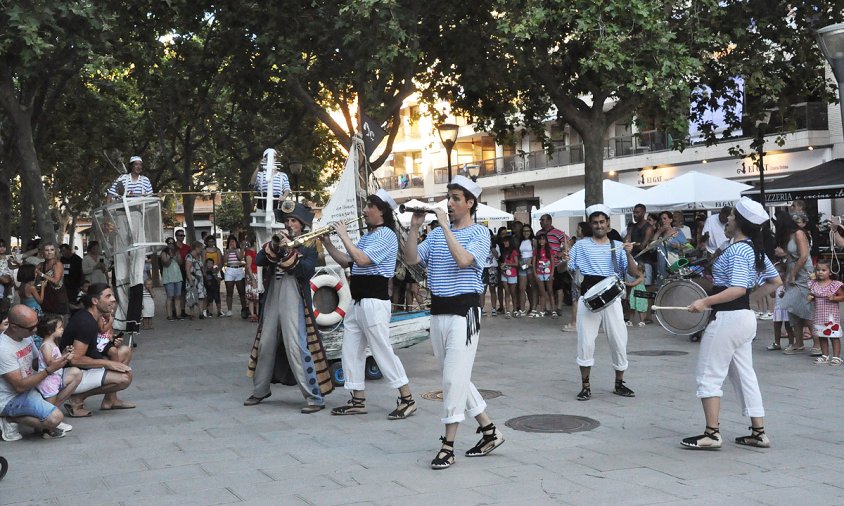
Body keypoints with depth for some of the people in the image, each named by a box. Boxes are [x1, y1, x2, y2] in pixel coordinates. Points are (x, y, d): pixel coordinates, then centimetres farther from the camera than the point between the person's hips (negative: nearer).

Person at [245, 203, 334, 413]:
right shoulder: (278, 242, 15)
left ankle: (315, 398, -9)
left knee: (297, 347, -12)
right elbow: (259, 260, 2)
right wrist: (273, 246, -12)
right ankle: (260, 390, 30)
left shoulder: (308, 245, 2)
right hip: (272, 300, 6)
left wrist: (289, 251, -17)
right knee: (266, 344, 14)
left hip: (294, 302, -6)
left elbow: (307, 271, -14)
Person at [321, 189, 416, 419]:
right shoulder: (367, 236, 17)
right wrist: (327, 243, 10)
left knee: (383, 351, -7)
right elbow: (346, 261, 20)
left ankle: (407, 399, 0)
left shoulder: (386, 235, -12)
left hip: (374, 301, -10)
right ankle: (358, 400, 18)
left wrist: (344, 236, -14)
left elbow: (362, 260, -23)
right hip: (357, 302, 10)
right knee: (350, 351, 10)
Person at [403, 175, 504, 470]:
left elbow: (463, 259, -22)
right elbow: (411, 259, 3)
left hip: (464, 311, -7)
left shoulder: (479, 233, -4)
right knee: (456, 378, 12)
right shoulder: (436, 234, 13)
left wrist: (445, 225, -20)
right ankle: (490, 432, 25)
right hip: (438, 312, 7)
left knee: (454, 379, -8)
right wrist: (414, 227, -8)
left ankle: (448, 446, -1)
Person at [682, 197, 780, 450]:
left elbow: (737, 289, -26)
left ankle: (711, 434, -1)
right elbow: (776, 282, 17)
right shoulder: (755, 249, 11)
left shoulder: (737, 251, -18)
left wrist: (705, 301, -27)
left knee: (709, 375, -2)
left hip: (728, 317, -10)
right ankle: (758, 432, 17)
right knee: (744, 375, 14)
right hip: (745, 316, 10)